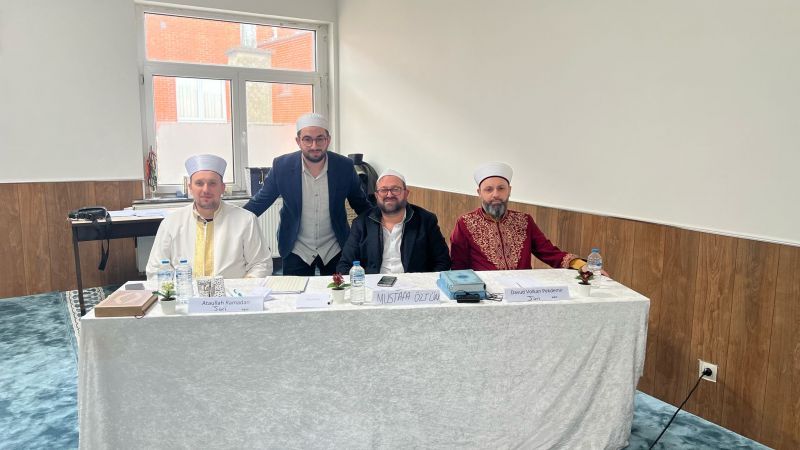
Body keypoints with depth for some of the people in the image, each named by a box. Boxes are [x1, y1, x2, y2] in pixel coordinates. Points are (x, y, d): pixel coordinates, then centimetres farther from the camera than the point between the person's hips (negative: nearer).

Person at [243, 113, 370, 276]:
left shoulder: (345, 166, -10)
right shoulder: (282, 166, -11)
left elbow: (360, 204, 3)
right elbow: (260, 201, -1)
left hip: (334, 250, 1)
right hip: (296, 251, 0)